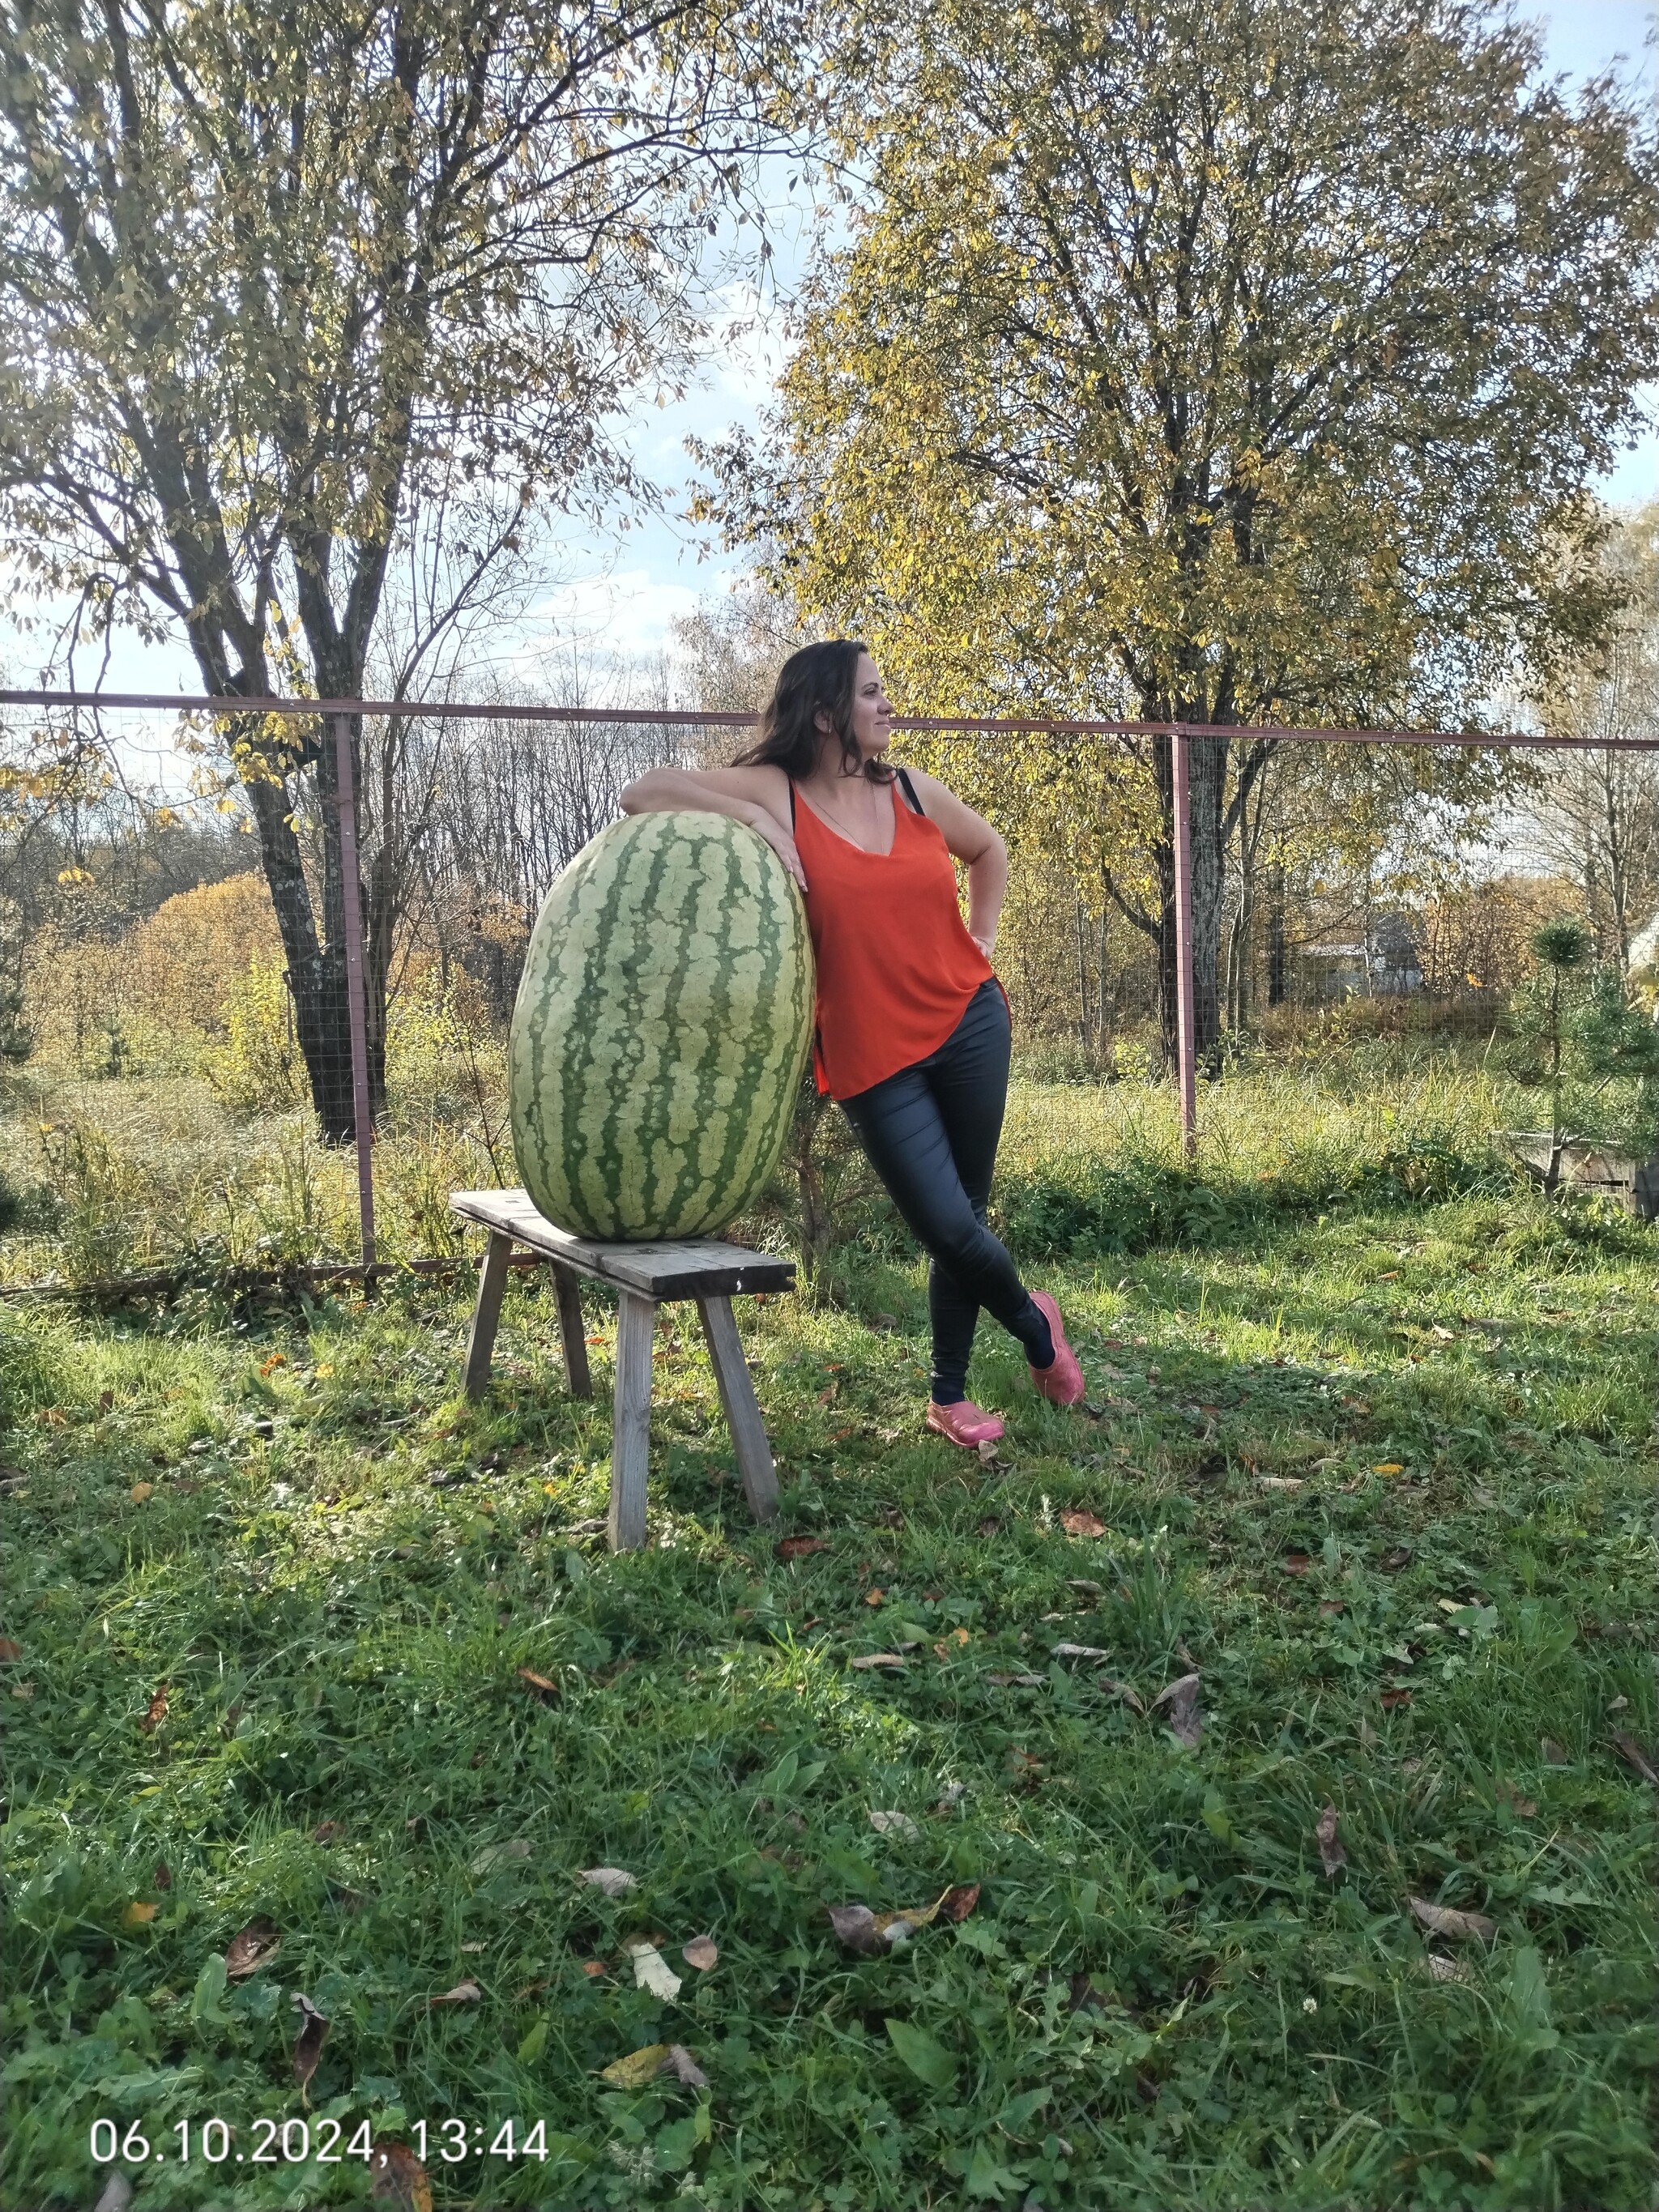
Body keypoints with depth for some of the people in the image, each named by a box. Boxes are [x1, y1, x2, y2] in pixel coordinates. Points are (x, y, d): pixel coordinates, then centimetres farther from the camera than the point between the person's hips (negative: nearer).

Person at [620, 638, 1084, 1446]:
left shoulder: (914, 792, 7)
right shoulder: (775, 792, -5)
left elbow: (989, 850, 26)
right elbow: (642, 794, -12)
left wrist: (980, 938, 15)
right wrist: (749, 817, -20)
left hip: (969, 1023, 3)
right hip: (873, 1054, -3)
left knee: (963, 1217, 7)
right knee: (947, 1229, -6)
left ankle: (948, 1395, 26)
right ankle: (1034, 1322, 26)